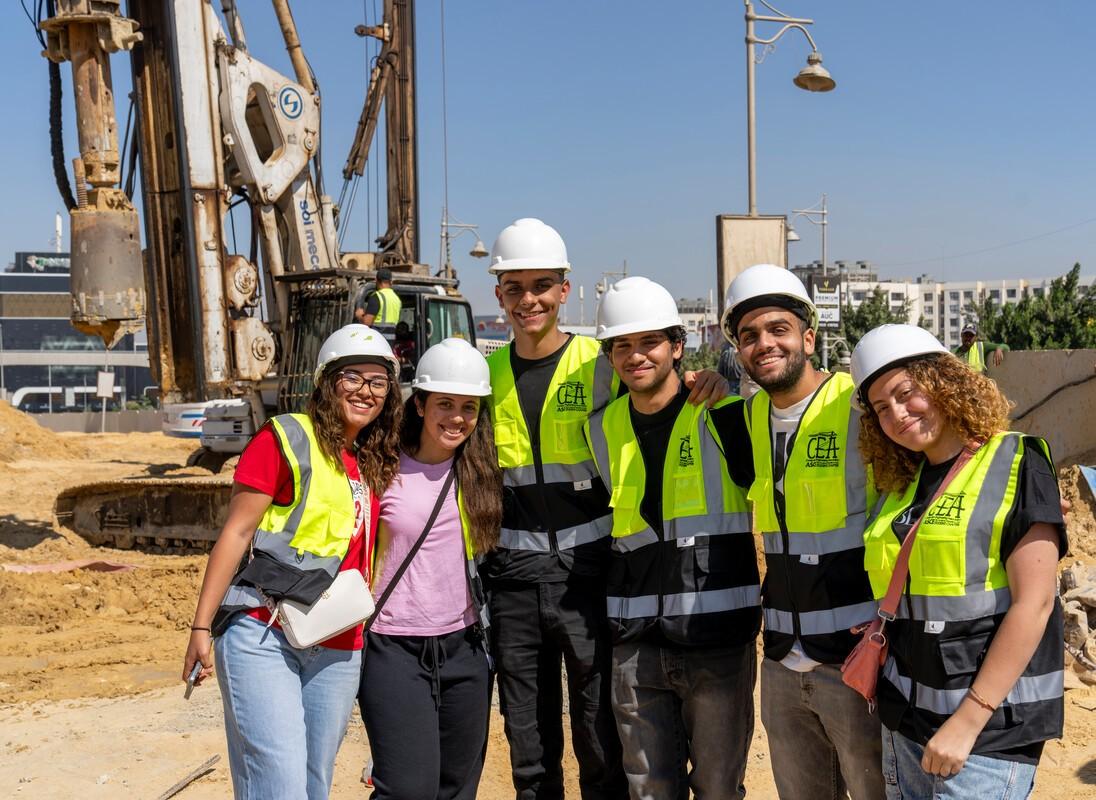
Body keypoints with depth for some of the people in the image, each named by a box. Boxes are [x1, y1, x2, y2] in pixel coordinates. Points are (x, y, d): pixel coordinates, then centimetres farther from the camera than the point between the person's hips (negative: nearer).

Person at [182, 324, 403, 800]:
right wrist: (201, 627, -10)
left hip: (338, 652, 6)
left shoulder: (379, 463, 11)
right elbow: (237, 532, -7)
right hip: (263, 639, -6)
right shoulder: (286, 439, -5)